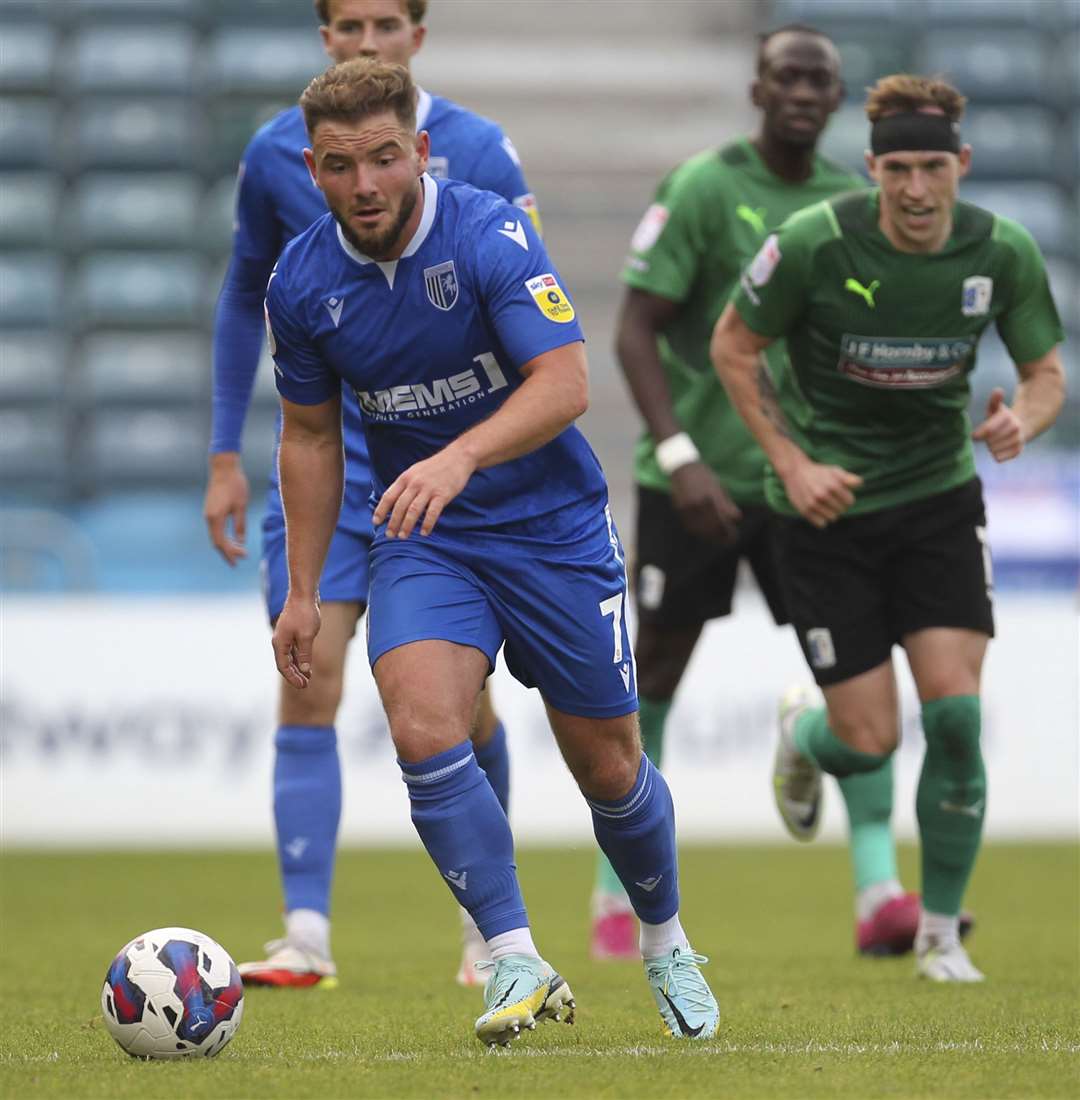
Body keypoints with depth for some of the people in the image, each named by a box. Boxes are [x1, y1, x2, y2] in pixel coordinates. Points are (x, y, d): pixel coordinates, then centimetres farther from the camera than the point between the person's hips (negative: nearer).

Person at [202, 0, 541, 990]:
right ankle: (308, 937, -10)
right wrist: (226, 454, 12)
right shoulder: (277, 154, 1)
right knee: (309, 680, -10)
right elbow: (247, 298, 14)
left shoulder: (476, 152, -6)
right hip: (325, 456, 1)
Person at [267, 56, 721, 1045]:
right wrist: (303, 593, 9)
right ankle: (519, 964, -20)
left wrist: (458, 458, -43)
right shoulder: (301, 285, -5)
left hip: (553, 526, -2)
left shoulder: (489, 233, -19)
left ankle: (666, 946, 33)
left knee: (607, 765, 6)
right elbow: (310, 435, 9)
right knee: (422, 732, -23)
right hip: (423, 543, 2)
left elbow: (564, 382, -27)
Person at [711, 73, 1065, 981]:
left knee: (955, 713, -12)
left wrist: (1023, 421, -21)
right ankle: (801, 737, 37)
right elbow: (733, 346, -4)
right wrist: (792, 463, -12)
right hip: (829, 502, -2)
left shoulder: (1003, 252, -10)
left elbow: (1047, 372, 3)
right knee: (868, 743, -5)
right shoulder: (815, 244, -18)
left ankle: (941, 934, 6)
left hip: (940, 497, 2)